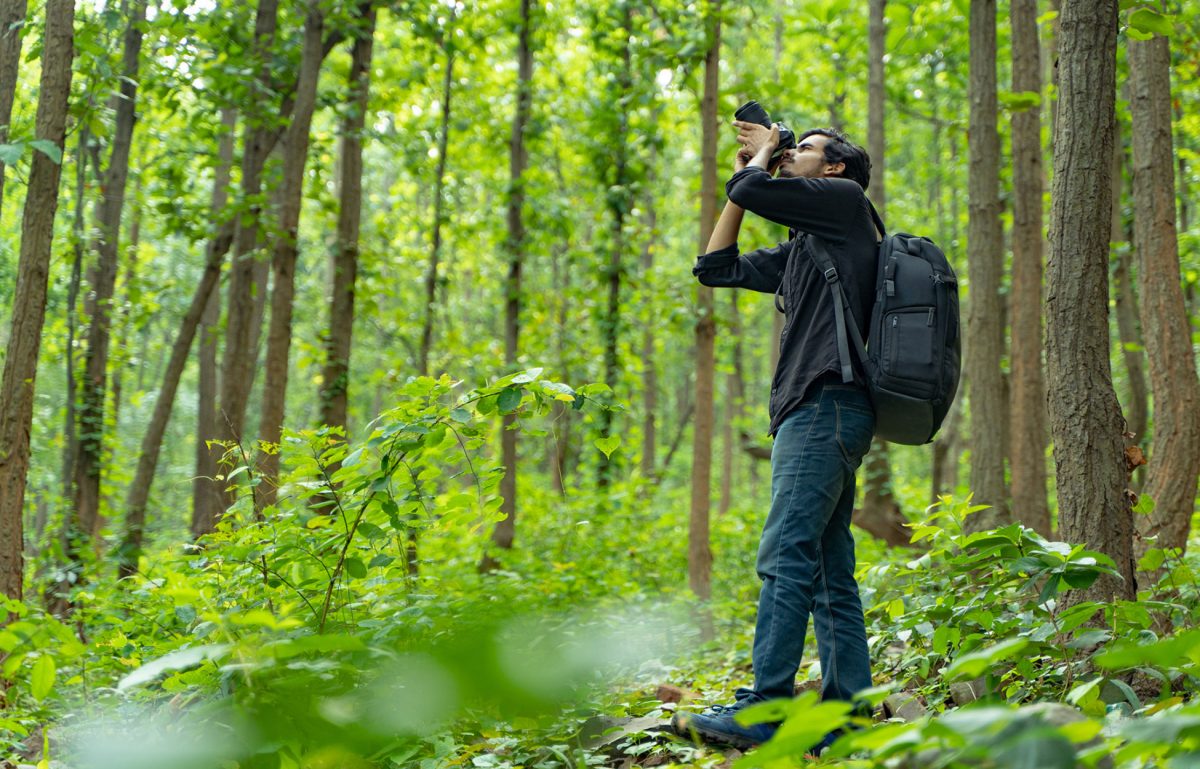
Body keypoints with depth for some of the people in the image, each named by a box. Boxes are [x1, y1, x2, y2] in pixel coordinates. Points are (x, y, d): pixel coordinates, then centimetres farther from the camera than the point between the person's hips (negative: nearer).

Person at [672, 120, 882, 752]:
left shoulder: (846, 201, 3)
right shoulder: (800, 247, 27)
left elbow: (753, 192, -9)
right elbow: (716, 266, 27)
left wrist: (760, 157, 15)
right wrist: (747, 168, 28)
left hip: (828, 404, -10)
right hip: (812, 413, 10)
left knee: (785, 558, -17)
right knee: (828, 572, 6)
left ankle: (761, 712, -20)